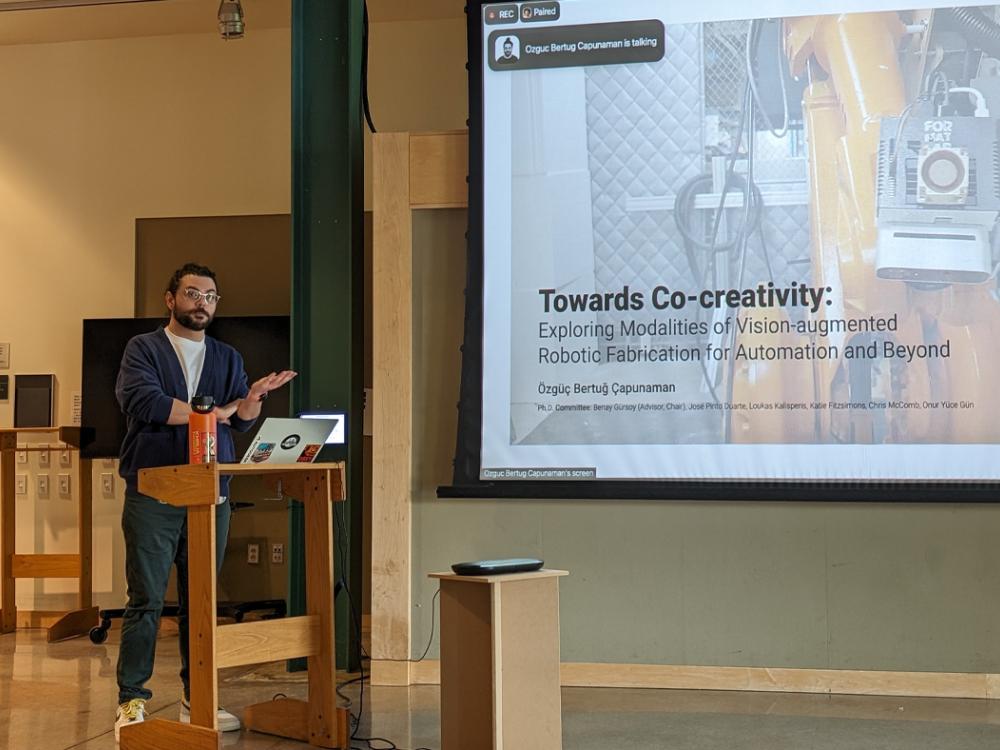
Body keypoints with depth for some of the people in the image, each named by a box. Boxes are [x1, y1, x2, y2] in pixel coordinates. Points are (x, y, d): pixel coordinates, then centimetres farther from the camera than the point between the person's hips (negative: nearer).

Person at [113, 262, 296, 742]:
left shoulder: (227, 358, 17)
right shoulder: (143, 349, 4)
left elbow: (241, 422, 5)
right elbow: (142, 401, -14)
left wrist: (253, 398, -19)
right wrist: (216, 411, -9)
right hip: (153, 495, -4)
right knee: (146, 601, -4)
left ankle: (197, 699, 15)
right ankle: (132, 702, 3)